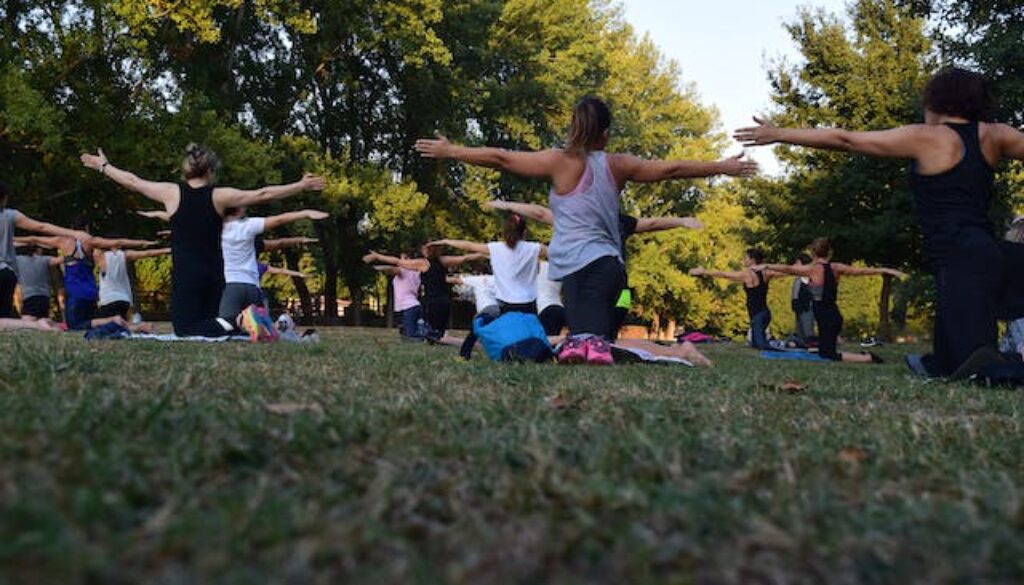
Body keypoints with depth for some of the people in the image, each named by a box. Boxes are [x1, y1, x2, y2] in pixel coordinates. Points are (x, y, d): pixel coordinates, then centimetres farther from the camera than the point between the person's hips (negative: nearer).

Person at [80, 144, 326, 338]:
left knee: (186, 330, -3)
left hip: (185, 276, -3)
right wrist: (302, 186, 7)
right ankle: (241, 320, -15)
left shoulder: (172, 193, -3)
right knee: (211, 322, 16)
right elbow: (263, 194, 0)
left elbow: (132, 181, 10)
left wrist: (103, 166, 27)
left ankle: (234, 322, -29)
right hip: (214, 276, 3)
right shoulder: (219, 196, -2)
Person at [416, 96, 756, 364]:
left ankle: (584, 344, -46)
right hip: (606, 264, 3)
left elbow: (500, 158, 2)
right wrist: (724, 167, 30)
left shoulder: (560, 162, 2)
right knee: (594, 333, 5)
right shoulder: (618, 166, 11)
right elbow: (672, 169, 19)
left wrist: (449, 151, 12)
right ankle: (595, 344, -30)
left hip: (578, 267, -3)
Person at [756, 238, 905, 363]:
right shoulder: (836, 268, 4)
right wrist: (886, 271, 16)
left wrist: (766, 266, -7)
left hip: (825, 318, -7)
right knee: (824, 352, 23)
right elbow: (862, 271, 8)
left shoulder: (813, 269, -11)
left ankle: (868, 358, -11)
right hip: (834, 315, 7)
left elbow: (788, 269, -13)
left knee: (830, 356, -2)